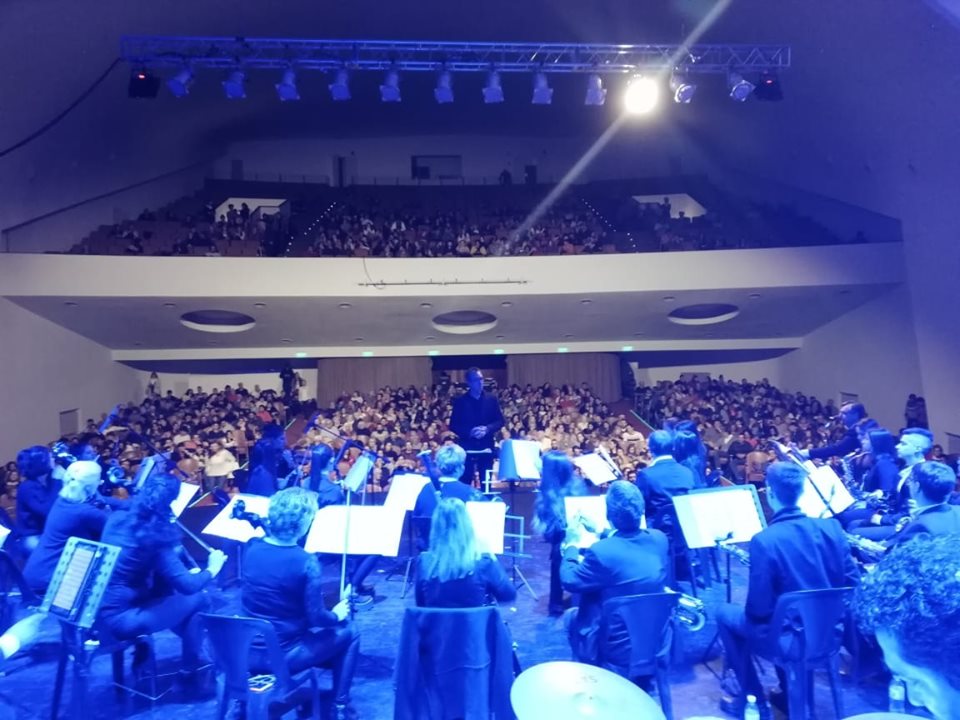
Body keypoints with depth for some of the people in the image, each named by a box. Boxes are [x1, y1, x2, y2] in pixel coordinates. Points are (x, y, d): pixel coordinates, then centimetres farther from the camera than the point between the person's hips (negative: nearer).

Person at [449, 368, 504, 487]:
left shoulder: (492, 399, 6)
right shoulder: (460, 401, 1)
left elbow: (500, 421, 7)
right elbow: (453, 425, 1)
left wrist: (487, 429, -12)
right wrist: (469, 431, -16)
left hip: (486, 447, 2)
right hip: (467, 447, -1)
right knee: (464, 482, 0)